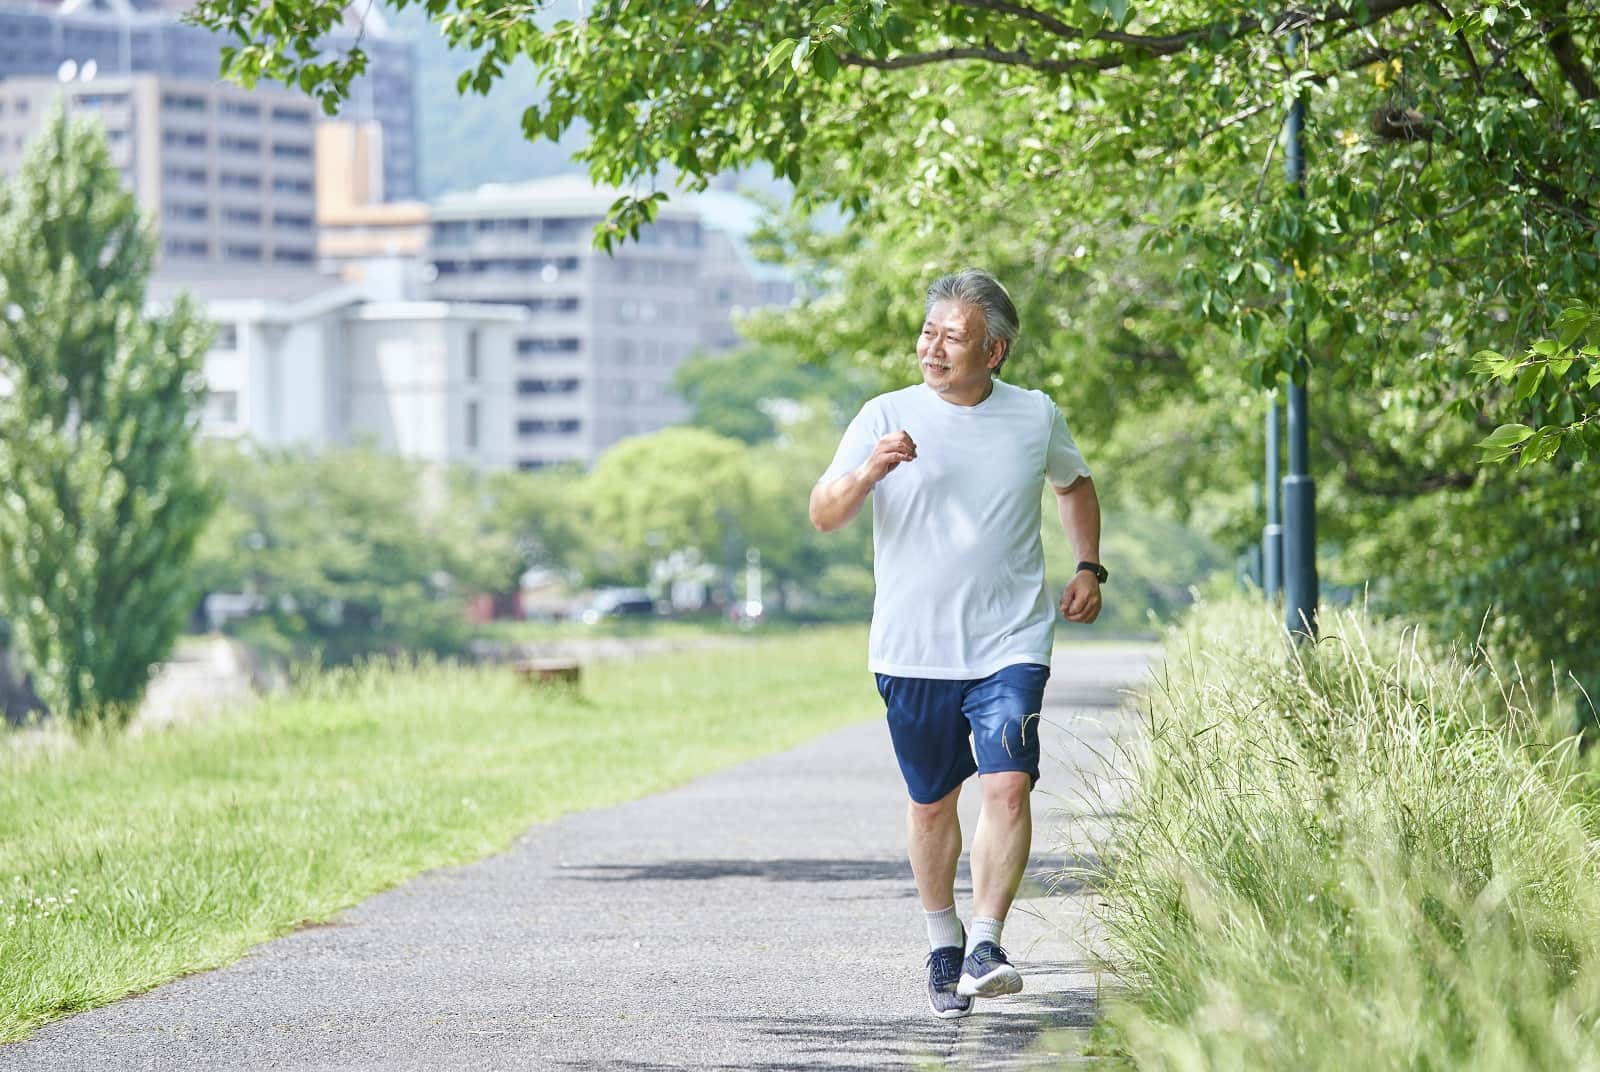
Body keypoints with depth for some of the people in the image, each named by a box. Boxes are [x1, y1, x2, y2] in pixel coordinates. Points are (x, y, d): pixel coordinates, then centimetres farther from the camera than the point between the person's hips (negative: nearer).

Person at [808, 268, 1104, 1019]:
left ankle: (985, 947, -17)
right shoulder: (886, 418, -1)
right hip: (912, 649, 0)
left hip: (1009, 645, 0)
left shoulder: (1036, 418, 5)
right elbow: (823, 515, -3)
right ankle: (942, 945, 26)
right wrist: (868, 472, -22)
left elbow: (1074, 484, 25)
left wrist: (1089, 568, 14)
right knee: (931, 803, 9)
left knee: (1008, 786, -17)